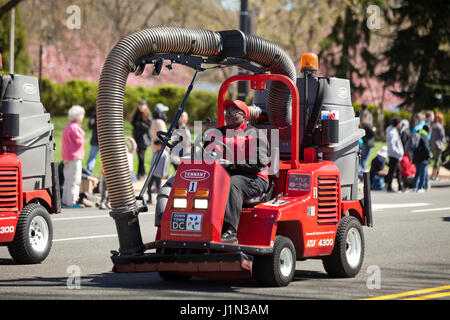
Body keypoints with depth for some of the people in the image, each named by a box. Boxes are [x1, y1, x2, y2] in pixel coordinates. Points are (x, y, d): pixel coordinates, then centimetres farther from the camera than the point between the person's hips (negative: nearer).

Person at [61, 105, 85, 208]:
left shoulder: (67, 127, 15)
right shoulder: (74, 127, -17)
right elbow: (80, 142, -17)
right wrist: (82, 138, 2)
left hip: (66, 157, 10)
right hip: (74, 157, -10)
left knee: (67, 179, 16)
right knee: (74, 180, -7)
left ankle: (65, 201, 20)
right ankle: (71, 202, -9)